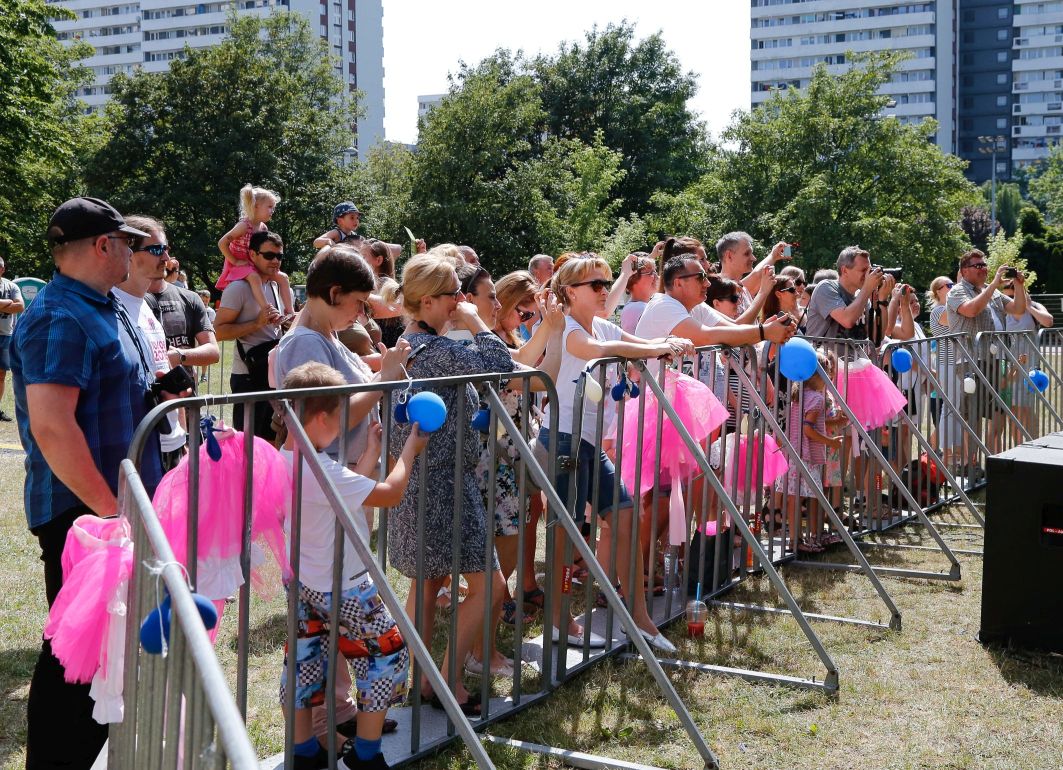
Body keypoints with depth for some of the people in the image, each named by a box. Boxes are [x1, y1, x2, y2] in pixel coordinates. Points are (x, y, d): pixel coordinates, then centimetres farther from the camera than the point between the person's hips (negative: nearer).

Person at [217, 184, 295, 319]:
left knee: (282, 277, 1)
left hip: (255, 266, 8)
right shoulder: (244, 226, -19)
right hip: (239, 266, -8)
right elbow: (222, 243, -24)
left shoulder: (263, 228, 5)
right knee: (254, 277, -38)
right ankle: (267, 312, -47)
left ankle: (289, 311, 0)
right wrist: (234, 261, -22)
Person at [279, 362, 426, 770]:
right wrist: (410, 449, -6)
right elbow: (389, 492, -21)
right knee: (388, 654, 7)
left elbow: (354, 488, 6)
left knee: (304, 660, 18)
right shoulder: (323, 472, -30)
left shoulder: (284, 461, -2)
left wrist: (373, 448, 10)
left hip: (302, 585, 9)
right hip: (341, 590, -9)